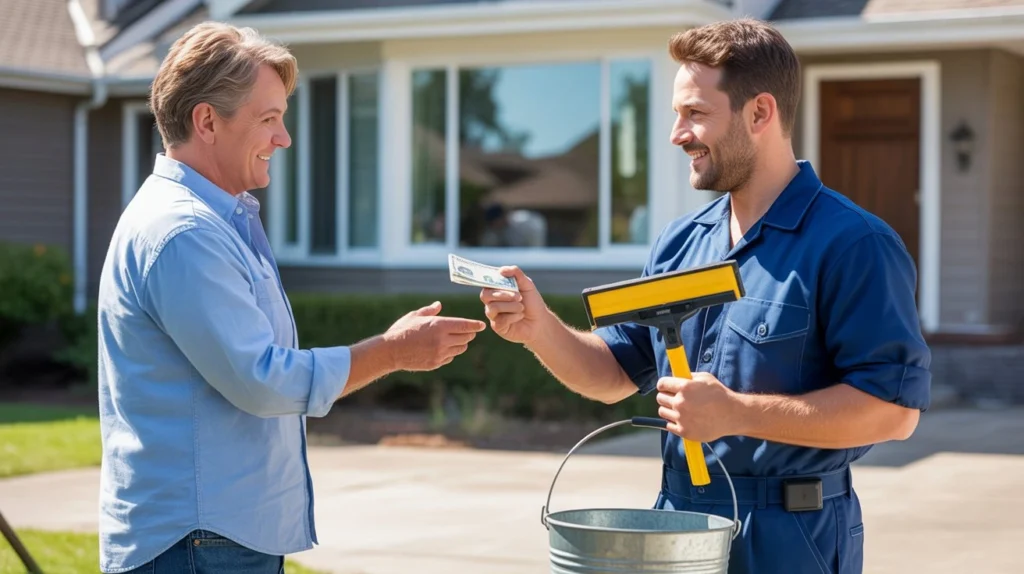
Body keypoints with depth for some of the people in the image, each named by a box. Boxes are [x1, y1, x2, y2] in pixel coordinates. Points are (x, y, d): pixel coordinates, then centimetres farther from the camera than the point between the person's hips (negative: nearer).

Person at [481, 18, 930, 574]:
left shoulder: (852, 245, -14)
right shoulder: (680, 241, 9)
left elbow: (895, 407, -22)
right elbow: (616, 372, 14)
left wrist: (734, 413, -23)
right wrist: (540, 329, -5)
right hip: (677, 527, 7)